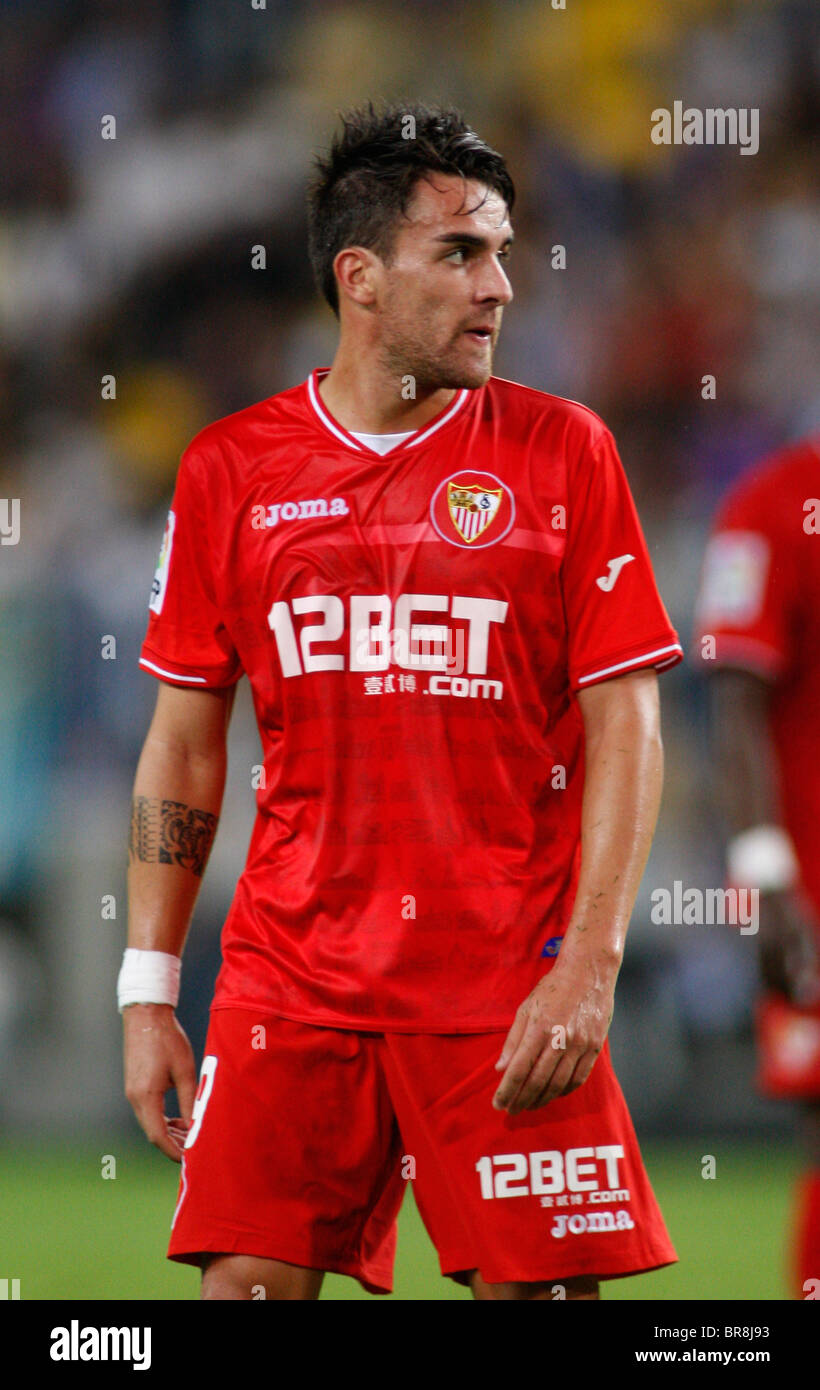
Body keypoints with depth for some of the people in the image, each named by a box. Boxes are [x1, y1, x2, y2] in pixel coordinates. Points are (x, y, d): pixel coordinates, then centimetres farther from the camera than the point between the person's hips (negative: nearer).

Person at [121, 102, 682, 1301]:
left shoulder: (562, 452, 2)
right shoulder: (231, 469, 7)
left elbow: (624, 728, -1)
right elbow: (184, 748, 11)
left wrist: (589, 965, -12)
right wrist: (149, 991, 6)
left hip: (508, 977, -1)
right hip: (287, 970, 1)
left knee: (540, 1287, -6)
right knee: (248, 1288, -4)